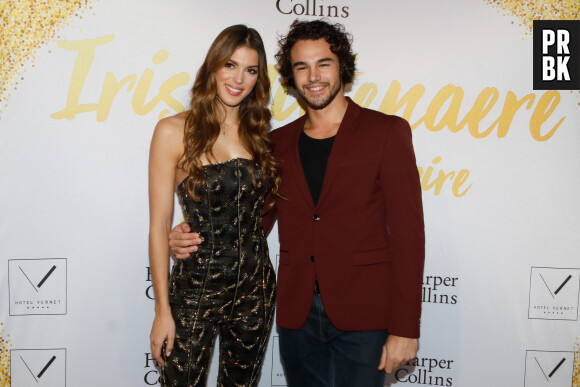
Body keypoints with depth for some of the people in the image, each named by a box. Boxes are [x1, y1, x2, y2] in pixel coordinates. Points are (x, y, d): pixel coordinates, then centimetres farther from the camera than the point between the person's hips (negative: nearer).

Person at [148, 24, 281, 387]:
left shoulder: (258, 134, 5)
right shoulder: (175, 131, -9)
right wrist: (162, 310, -8)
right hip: (196, 289, -4)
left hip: (256, 287, 4)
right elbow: (159, 226, -8)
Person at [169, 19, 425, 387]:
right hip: (297, 315, 4)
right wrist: (197, 239, -6)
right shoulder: (279, 143, 9)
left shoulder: (387, 132, -2)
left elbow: (407, 233, -6)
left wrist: (405, 328, -10)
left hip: (362, 317, -3)